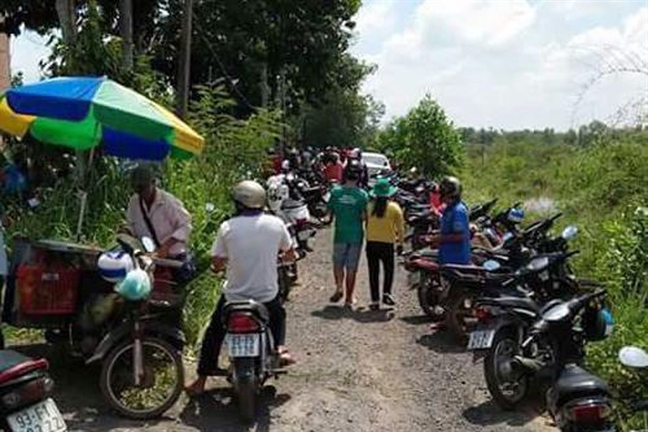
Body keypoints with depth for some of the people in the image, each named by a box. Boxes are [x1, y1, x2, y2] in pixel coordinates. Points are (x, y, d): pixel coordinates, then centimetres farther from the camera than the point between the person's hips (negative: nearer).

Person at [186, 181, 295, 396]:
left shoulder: (227, 227, -10)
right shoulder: (276, 224, -5)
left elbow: (217, 263, -7)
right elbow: (290, 255, 8)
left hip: (234, 296, -1)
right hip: (268, 295, 1)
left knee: (214, 333, 21)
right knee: (278, 316, 35)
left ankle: (201, 381, 21)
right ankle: (280, 348, 15)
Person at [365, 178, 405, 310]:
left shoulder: (370, 206, -3)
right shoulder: (394, 208, -7)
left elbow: (366, 224, 5)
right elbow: (400, 228, -2)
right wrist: (400, 243, 9)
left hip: (371, 243, 2)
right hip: (387, 244, -1)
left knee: (373, 272, 8)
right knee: (389, 270, 18)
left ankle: (375, 300, 10)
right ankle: (386, 293, 4)